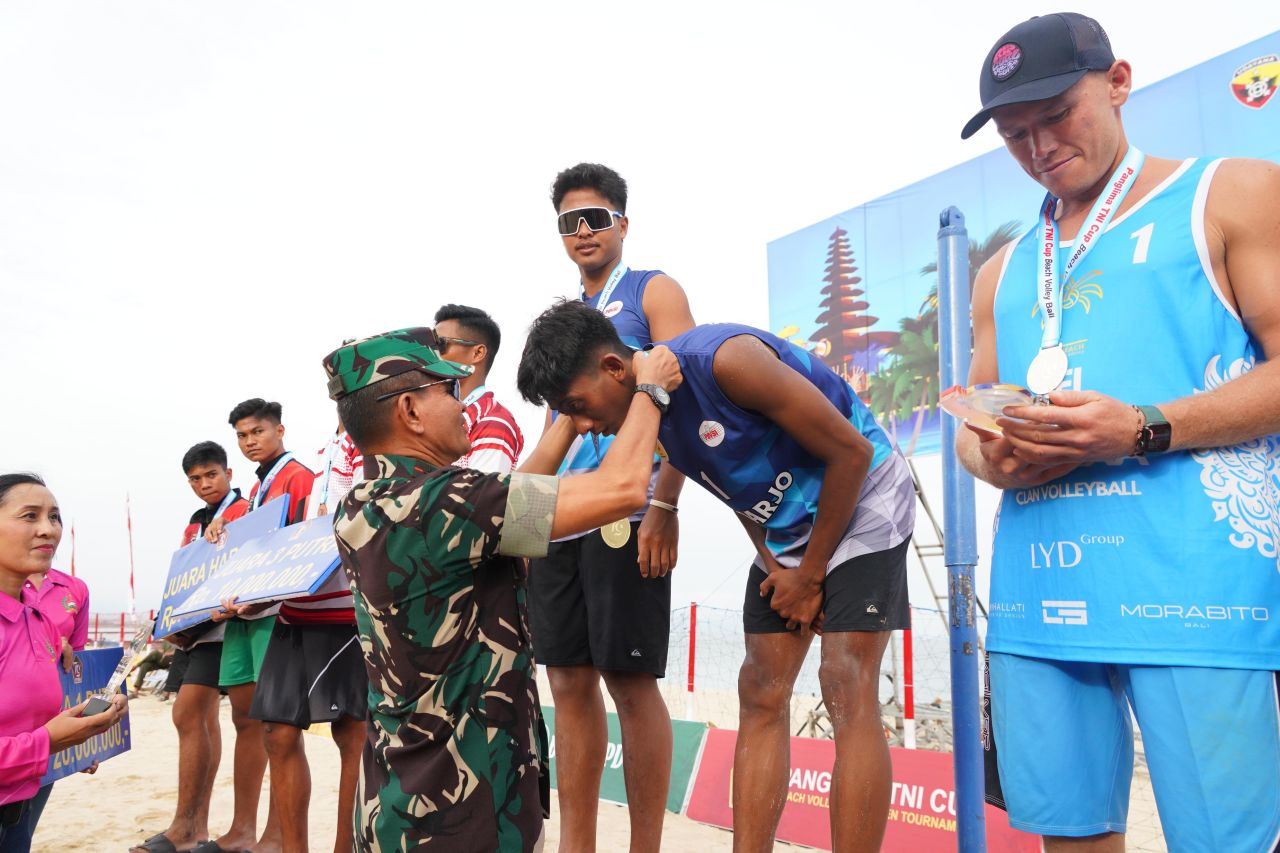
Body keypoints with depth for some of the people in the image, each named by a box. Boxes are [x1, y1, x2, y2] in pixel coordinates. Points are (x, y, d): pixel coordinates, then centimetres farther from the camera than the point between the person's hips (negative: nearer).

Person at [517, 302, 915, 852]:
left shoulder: (725, 359, -30)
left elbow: (851, 452, -23)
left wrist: (810, 573, -15)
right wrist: (774, 564, -6)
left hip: (861, 503, -7)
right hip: (784, 528, 7)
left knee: (848, 696, -14)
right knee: (760, 696, 2)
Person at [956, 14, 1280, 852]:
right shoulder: (1004, 273, 22)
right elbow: (970, 426, 22)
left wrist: (1143, 430, -17)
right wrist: (992, 457, -2)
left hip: (1189, 584, -5)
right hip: (1036, 590, 5)